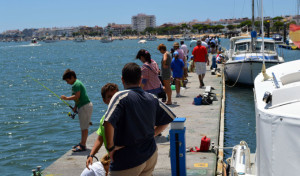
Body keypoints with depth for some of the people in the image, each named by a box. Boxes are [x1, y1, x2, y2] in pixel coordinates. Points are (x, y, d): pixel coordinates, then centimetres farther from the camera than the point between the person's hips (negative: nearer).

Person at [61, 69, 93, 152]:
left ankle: (83, 145, -3)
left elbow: (77, 96, -23)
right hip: (83, 106, 11)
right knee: (83, 126, 17)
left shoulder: (76, 84, -14)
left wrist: (66, 98, -13)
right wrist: (75, 107, 13)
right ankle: (82, 143, 27)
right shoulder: (77, 83, 18)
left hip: (85, 106, -11)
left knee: (84, 126, -7)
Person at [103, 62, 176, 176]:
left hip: (127, 161, -6)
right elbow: (167, 119, 13)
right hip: (151, 156, 6)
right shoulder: (152, 98, 3)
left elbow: (108, 123, -28)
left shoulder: (121, 97, -15)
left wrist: (111, 147, -16)